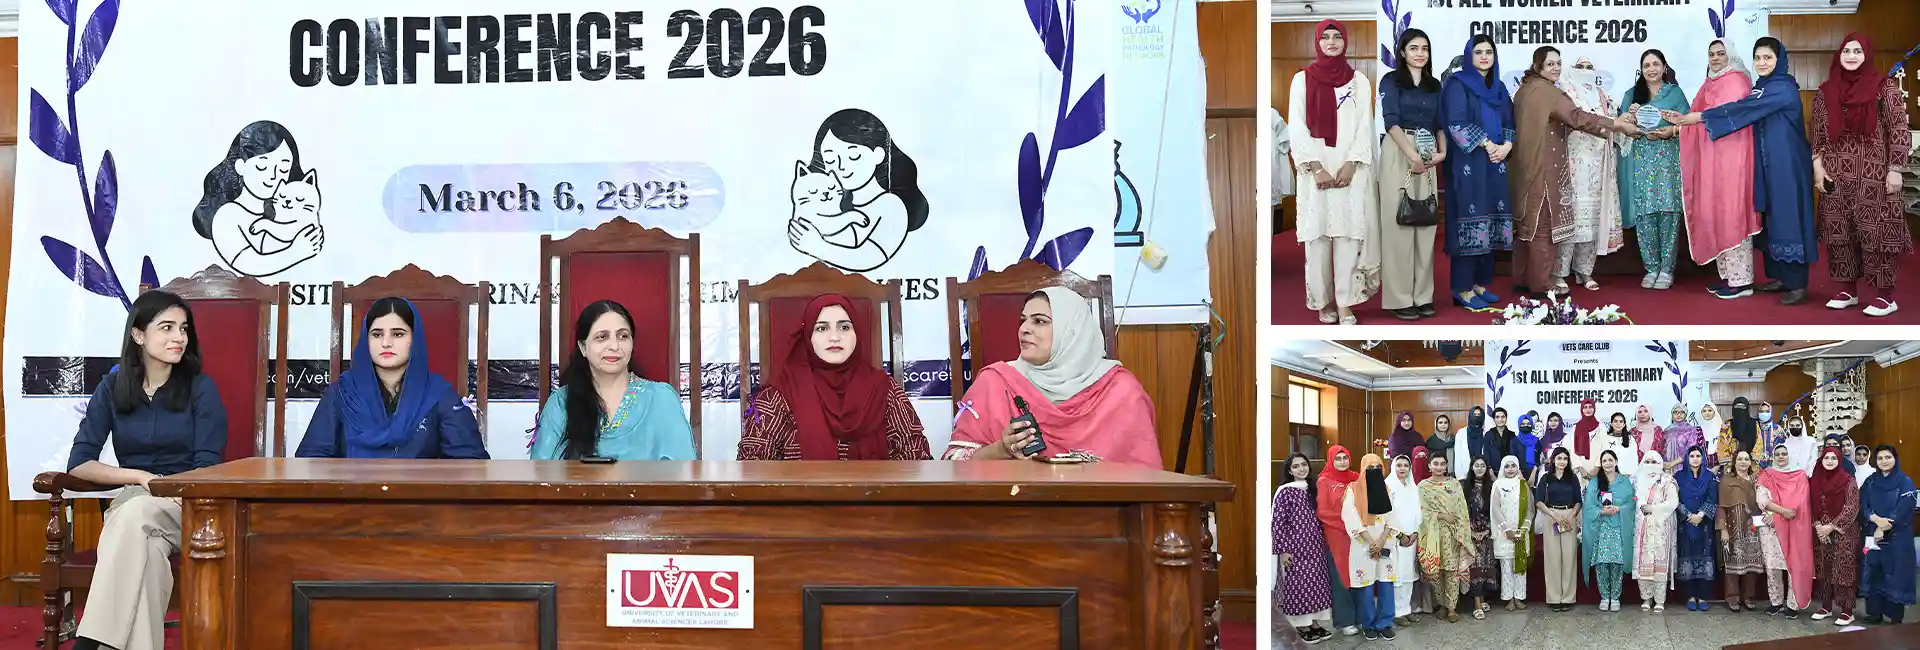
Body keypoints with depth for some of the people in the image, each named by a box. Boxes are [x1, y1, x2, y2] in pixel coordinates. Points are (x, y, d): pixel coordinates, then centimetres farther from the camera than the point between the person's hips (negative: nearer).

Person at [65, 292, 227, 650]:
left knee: (137, 514, -37)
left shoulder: (201, 388, 2)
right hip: (131, 502, 2)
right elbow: (79, 464, 1)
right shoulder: (112, 388, 8)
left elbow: (207, 469, -2)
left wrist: (164, 489, -21)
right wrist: (141, 477, -13)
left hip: (189, 505, -2)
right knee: (146, 548, -37)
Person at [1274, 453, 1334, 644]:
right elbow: (1278, 522, -11)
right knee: (1298, 584, -1)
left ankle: (1314, 623, 17)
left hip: (1314, 544, 6)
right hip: (1295, 545, -6)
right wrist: (1282, 550, -15)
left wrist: (1323, 542, 13)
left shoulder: (1313, 489, 9)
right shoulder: (1285, 491, -9)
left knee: (1316, 582, 8)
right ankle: (1302, 627, 8)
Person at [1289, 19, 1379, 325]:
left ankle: (1345, 302, -5)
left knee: (1348, 232, -5)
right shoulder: (1302, 80, 4)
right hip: (1315, 169, 0)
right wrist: (1316, 168, -11)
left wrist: (1351, 165, -11)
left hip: (1351, 168, 0)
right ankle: (1323, 299, 7)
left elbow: (1365, 127, 2)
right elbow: (1296, 128, -2)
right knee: (1317, 233, -1)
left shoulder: (1359, 81, 7)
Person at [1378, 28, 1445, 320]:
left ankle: (1422, 294, 9)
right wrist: (1412, 155, -21)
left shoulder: (1434, 85, 16)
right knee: (1399, 223, -5)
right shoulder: (1391, 81, -1)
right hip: (1398, 154, -5)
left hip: (1428, 157, 5)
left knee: (1426, 224, 4)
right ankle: (1400, 298, -4)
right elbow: (1392, 120, -11)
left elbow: (1439, 123, 15)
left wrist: (1442, 152, -4)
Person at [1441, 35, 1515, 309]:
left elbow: (1510, 122, 15)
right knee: (1471, 220, -10)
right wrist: (1486, 145, -14)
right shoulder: (1458, 84, -3)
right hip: (1469, 163, -7)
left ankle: (1480, 283, 11)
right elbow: (1457, 124, -13)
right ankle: (1463, 289, -6)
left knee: (1490, 222, 4)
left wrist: (1506, 146, -4)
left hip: (1495, 163, 7)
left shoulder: (1499, 87, 16)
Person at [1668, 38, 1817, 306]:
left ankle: (1797, 284, -3)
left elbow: (1741, 110, -22)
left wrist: (1693, 118, -24)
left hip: (1787, 164, -9)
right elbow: (1747, 115, 12)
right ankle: (1780, 276, 18)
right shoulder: (1761, 87, 13)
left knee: (1788, 216, -7)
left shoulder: (1782, 88, -15)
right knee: (1771, 217, 10)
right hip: (1768, 163, 9)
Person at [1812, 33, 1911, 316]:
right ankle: (1848, 288, 16)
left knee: (1875, 230, -5)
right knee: (1840, 230, 6)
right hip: (1836, 173, 5)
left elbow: (1898, 130, -6)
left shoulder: (1884, 87, -4)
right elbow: (1818, 131, 13)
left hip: (1874, 173, -4)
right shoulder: (1826, 91, 9)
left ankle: (1885, 295, 1)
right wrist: (1817, 165, 4)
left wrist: (1895, 169, -10)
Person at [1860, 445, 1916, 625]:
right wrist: (1876, 519, -17)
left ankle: (1894, 613, 5)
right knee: (1874, 572, 5)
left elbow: (1903, 510, -11)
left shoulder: (1905, 482, -3)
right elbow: (1863, 505, 2)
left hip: (1897, 537, -4)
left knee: (1895, 573, -2)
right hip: (1873, 535, 4)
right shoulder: (1870, 481, 9)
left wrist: (1884, 528, -16)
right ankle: (1874, 611, 12)